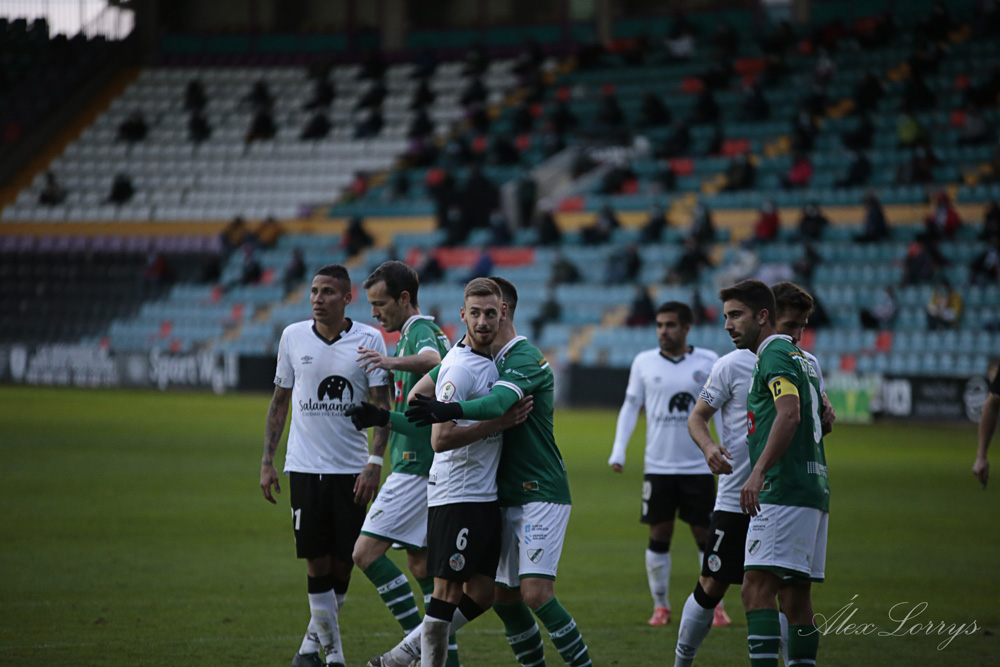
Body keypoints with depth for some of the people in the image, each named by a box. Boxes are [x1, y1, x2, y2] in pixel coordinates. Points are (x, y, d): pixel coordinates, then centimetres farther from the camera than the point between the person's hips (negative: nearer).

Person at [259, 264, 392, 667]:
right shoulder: (293, 336, 4)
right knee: (317, 563, -6)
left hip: (351, 468, 0)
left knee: (343, 564, 3)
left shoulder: (368, 340, -2)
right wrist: (267, 461, 8)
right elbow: (280, 401, 12)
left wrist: (375, 462, -11)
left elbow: (382, 406, -1)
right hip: (305, 466, 0)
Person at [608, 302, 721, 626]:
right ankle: (661, 606, 12)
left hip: (698, 466, -1)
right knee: (659, 536, 2)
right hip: (657, 466, 1)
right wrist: (618, 451, 1)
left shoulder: (708, 362, 0)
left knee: (705, 535, 1)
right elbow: (630, 405, 9)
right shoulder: (644, 362, 3)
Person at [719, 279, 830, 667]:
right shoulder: (798, 356, 22)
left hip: (784, 493, -10)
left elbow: (789, 415, -25)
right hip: (813, 491, 10)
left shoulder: (774, 356, -8)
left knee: (757, 588, -15)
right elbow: (822, 420, 31)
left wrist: (758, 472, -32)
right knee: (796, 597, 9)